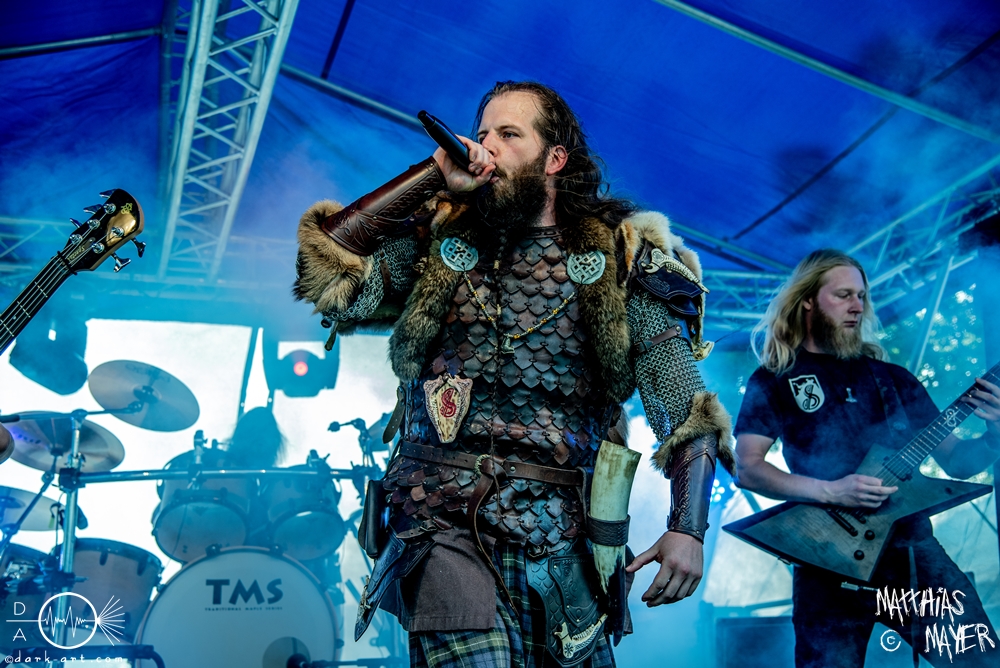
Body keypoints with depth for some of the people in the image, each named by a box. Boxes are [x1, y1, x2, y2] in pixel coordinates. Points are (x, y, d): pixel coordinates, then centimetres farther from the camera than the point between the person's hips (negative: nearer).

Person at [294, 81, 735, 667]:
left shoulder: (618, 258, 6)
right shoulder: (440, 238, 11)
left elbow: (686, 406, 2)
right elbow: (326, 277, -4)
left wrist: (688, 528, -10)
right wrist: (430, 177, -3)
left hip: (557, 533, 1)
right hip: (444, 522, -1)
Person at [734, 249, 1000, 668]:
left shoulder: (893, 378, 16)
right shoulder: (773, 380, 6)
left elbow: (956, 462, 16)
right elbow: (746, 469, -5)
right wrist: (830, 491, -17)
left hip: (912, 543, 3)